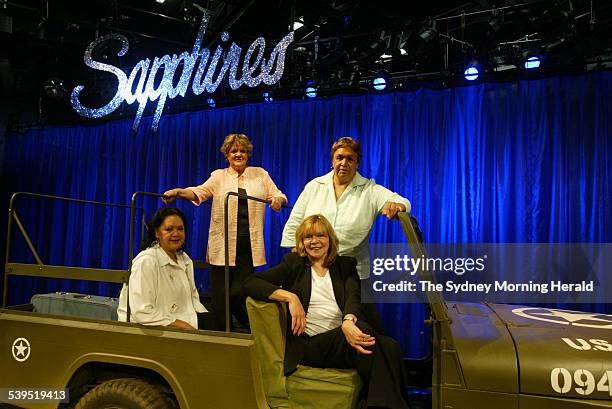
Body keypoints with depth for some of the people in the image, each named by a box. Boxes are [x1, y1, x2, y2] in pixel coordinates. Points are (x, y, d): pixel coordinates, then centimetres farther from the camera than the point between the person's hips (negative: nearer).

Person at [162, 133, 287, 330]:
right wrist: (177, 192, -24)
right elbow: (199, 192, -5)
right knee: (220, 296, 0)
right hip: (223, 246, 0)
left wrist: (278, 199, -12)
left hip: (249, 247, 0)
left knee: (239, 295, -2)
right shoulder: (218, 176, 10)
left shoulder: (260, 174, 13)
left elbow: (279, 196, 13)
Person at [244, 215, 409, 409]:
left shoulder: (345, 265, 20)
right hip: (311, 343, -2)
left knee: (389, 346, -33)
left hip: (345, 336, 3)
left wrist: (348, 321, -26)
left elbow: (353, 296, -1)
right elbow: (249, 283, 2)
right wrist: (290, 296, -13)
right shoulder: (294, 265, 14)